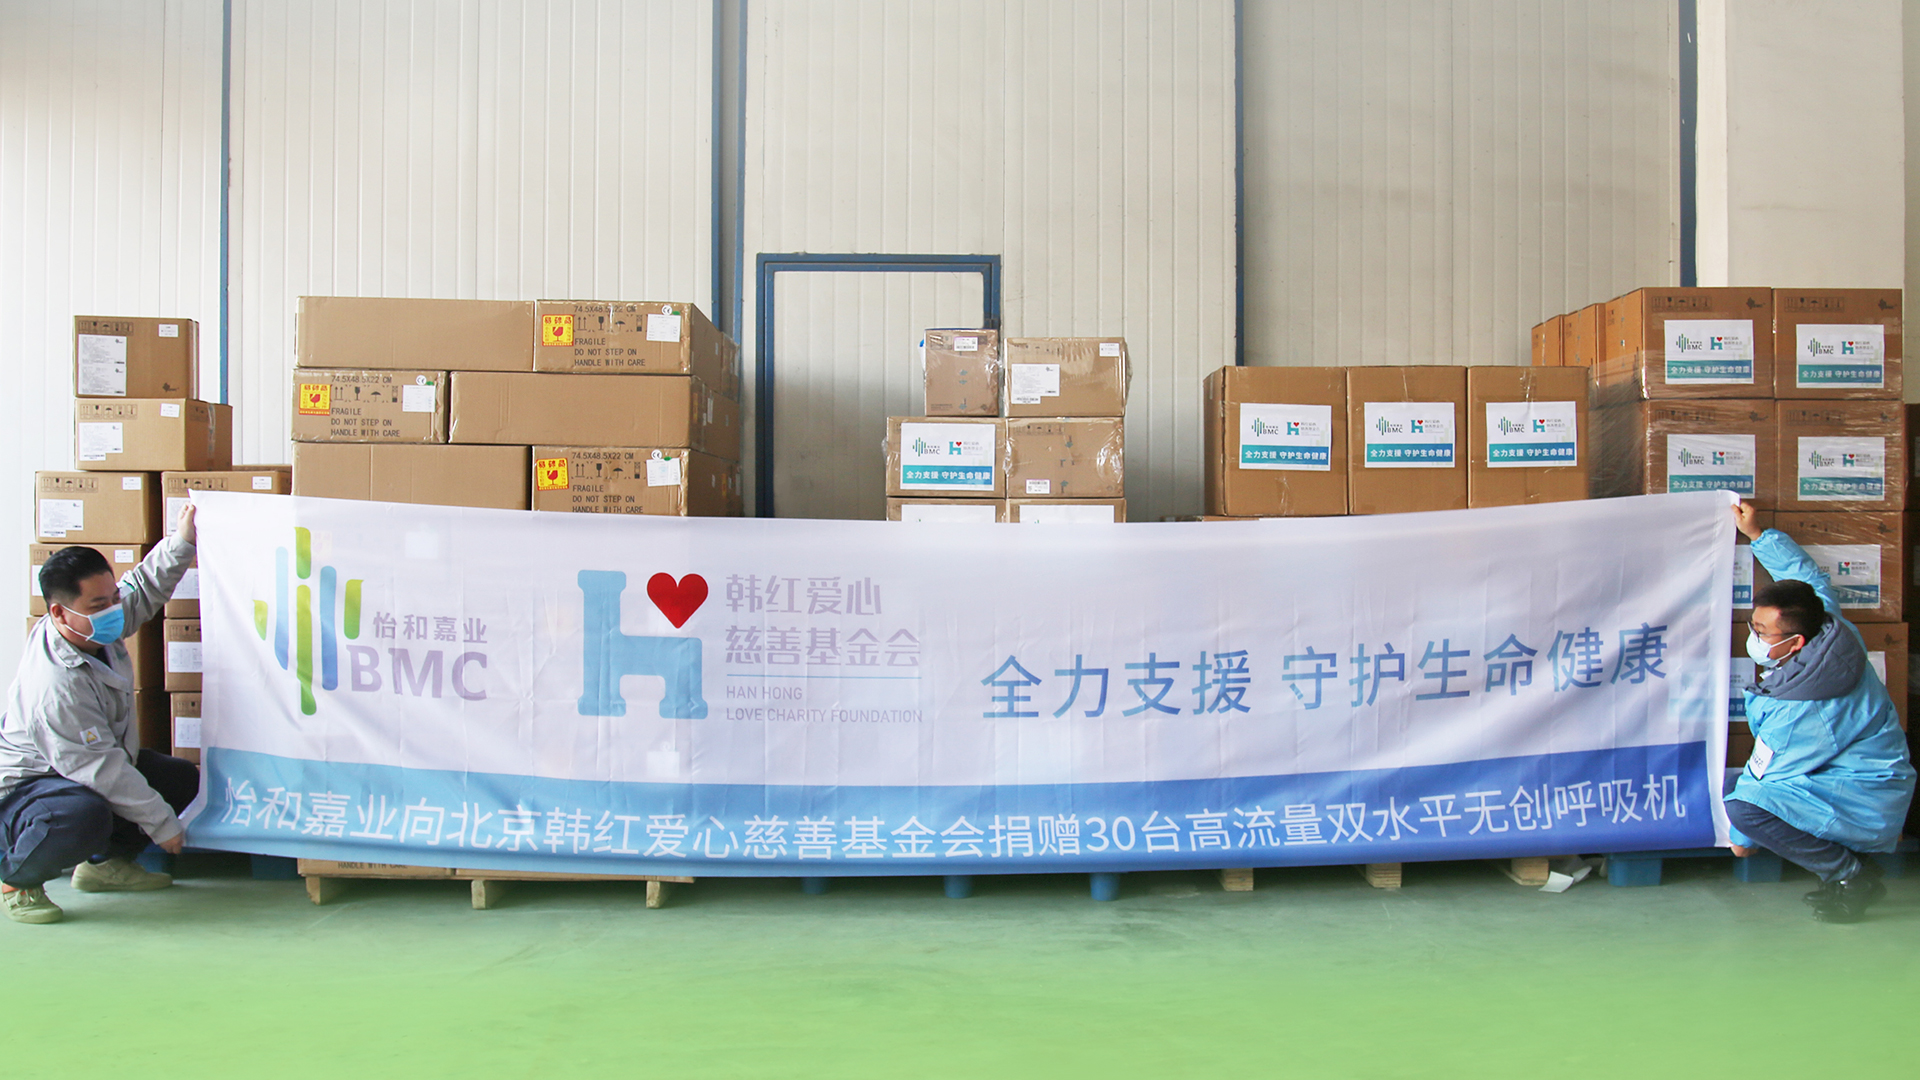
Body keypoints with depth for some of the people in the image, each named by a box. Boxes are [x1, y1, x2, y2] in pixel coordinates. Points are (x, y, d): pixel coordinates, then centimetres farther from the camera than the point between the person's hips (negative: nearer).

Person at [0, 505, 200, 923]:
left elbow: (144, 586, 13)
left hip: (83, 767, 10)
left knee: (183, 779, 7)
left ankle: (104, 863, 24)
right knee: (84, 816, -40)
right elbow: (101, 769, -33)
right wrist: (162, 824, -29)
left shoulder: (97, 628, -8)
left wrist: (182, 541, -2)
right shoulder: (54, 687, -34)